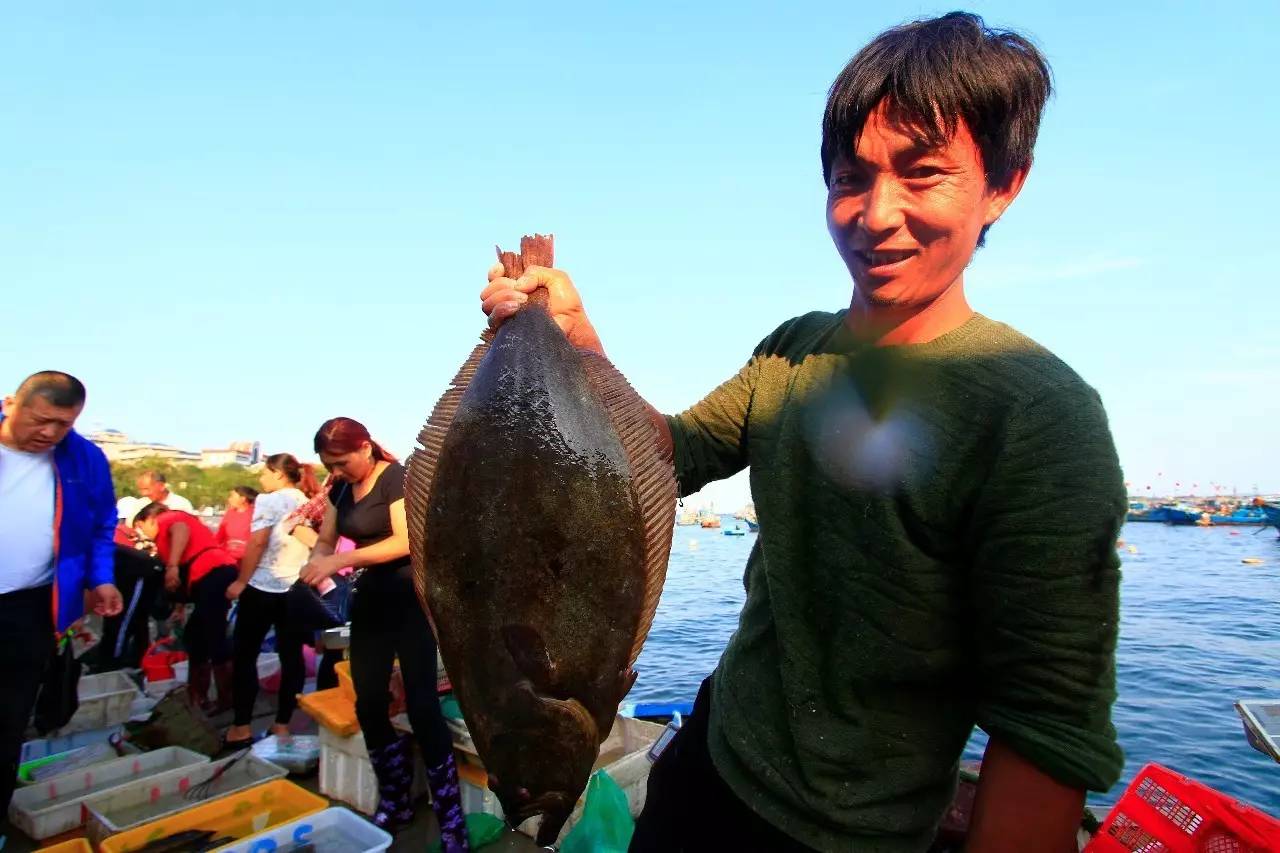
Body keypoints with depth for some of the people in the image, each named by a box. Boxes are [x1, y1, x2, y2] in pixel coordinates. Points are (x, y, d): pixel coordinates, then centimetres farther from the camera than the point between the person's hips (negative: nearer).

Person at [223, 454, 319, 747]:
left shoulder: (269, 500, -5)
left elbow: (258, 543, -12)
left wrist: (240, 582, -6)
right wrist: (305, 572, 15)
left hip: (264, 587, -5)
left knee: (246, 656, 7)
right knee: (292, 657, 7)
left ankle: (242, 727, 10)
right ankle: (282, 725, 11)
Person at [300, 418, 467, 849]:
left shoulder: (396, 477, -14)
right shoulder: (340, 489, 8)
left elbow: (406, 541, -24)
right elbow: (325, 540, 11)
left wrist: (341, 561, -28)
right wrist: (317, 562, -12)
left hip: (409, 599, -7)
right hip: (370, 600, 7)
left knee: (421, 706, -6)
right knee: (369, 706, 10)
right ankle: (395, 803, 27)